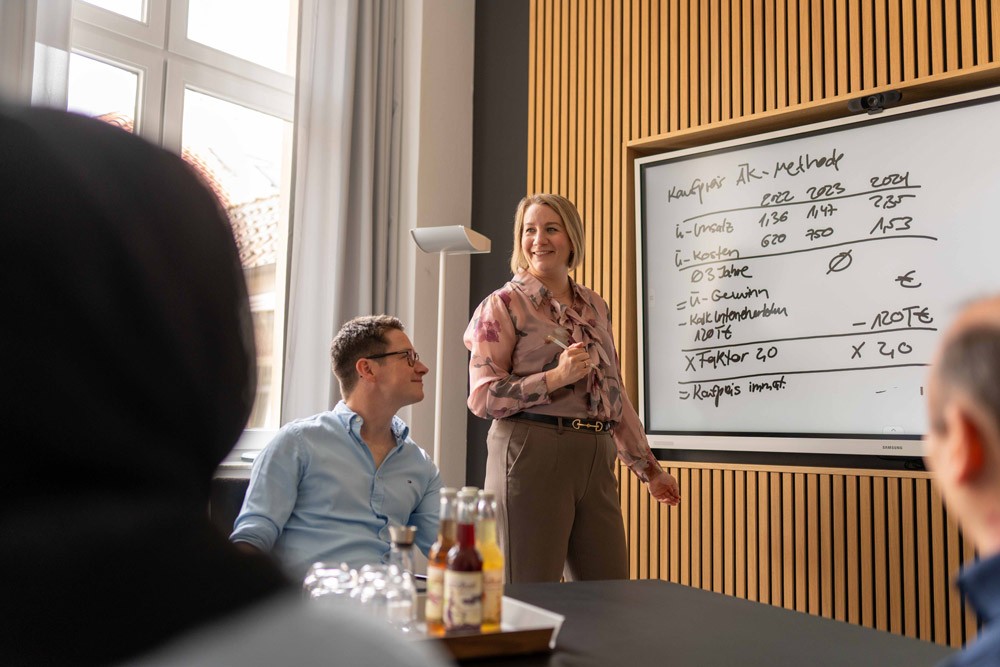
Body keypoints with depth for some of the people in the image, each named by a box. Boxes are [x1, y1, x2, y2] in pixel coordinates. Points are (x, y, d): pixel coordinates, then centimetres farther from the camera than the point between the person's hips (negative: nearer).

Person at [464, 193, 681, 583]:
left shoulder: (595, 307, 16)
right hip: (531, 454, -5)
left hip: (595, 461, 6)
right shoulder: (505, 305, 0)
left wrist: (648, 468, 21)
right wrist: (555, 378, -17)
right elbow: (482, 397, -7)